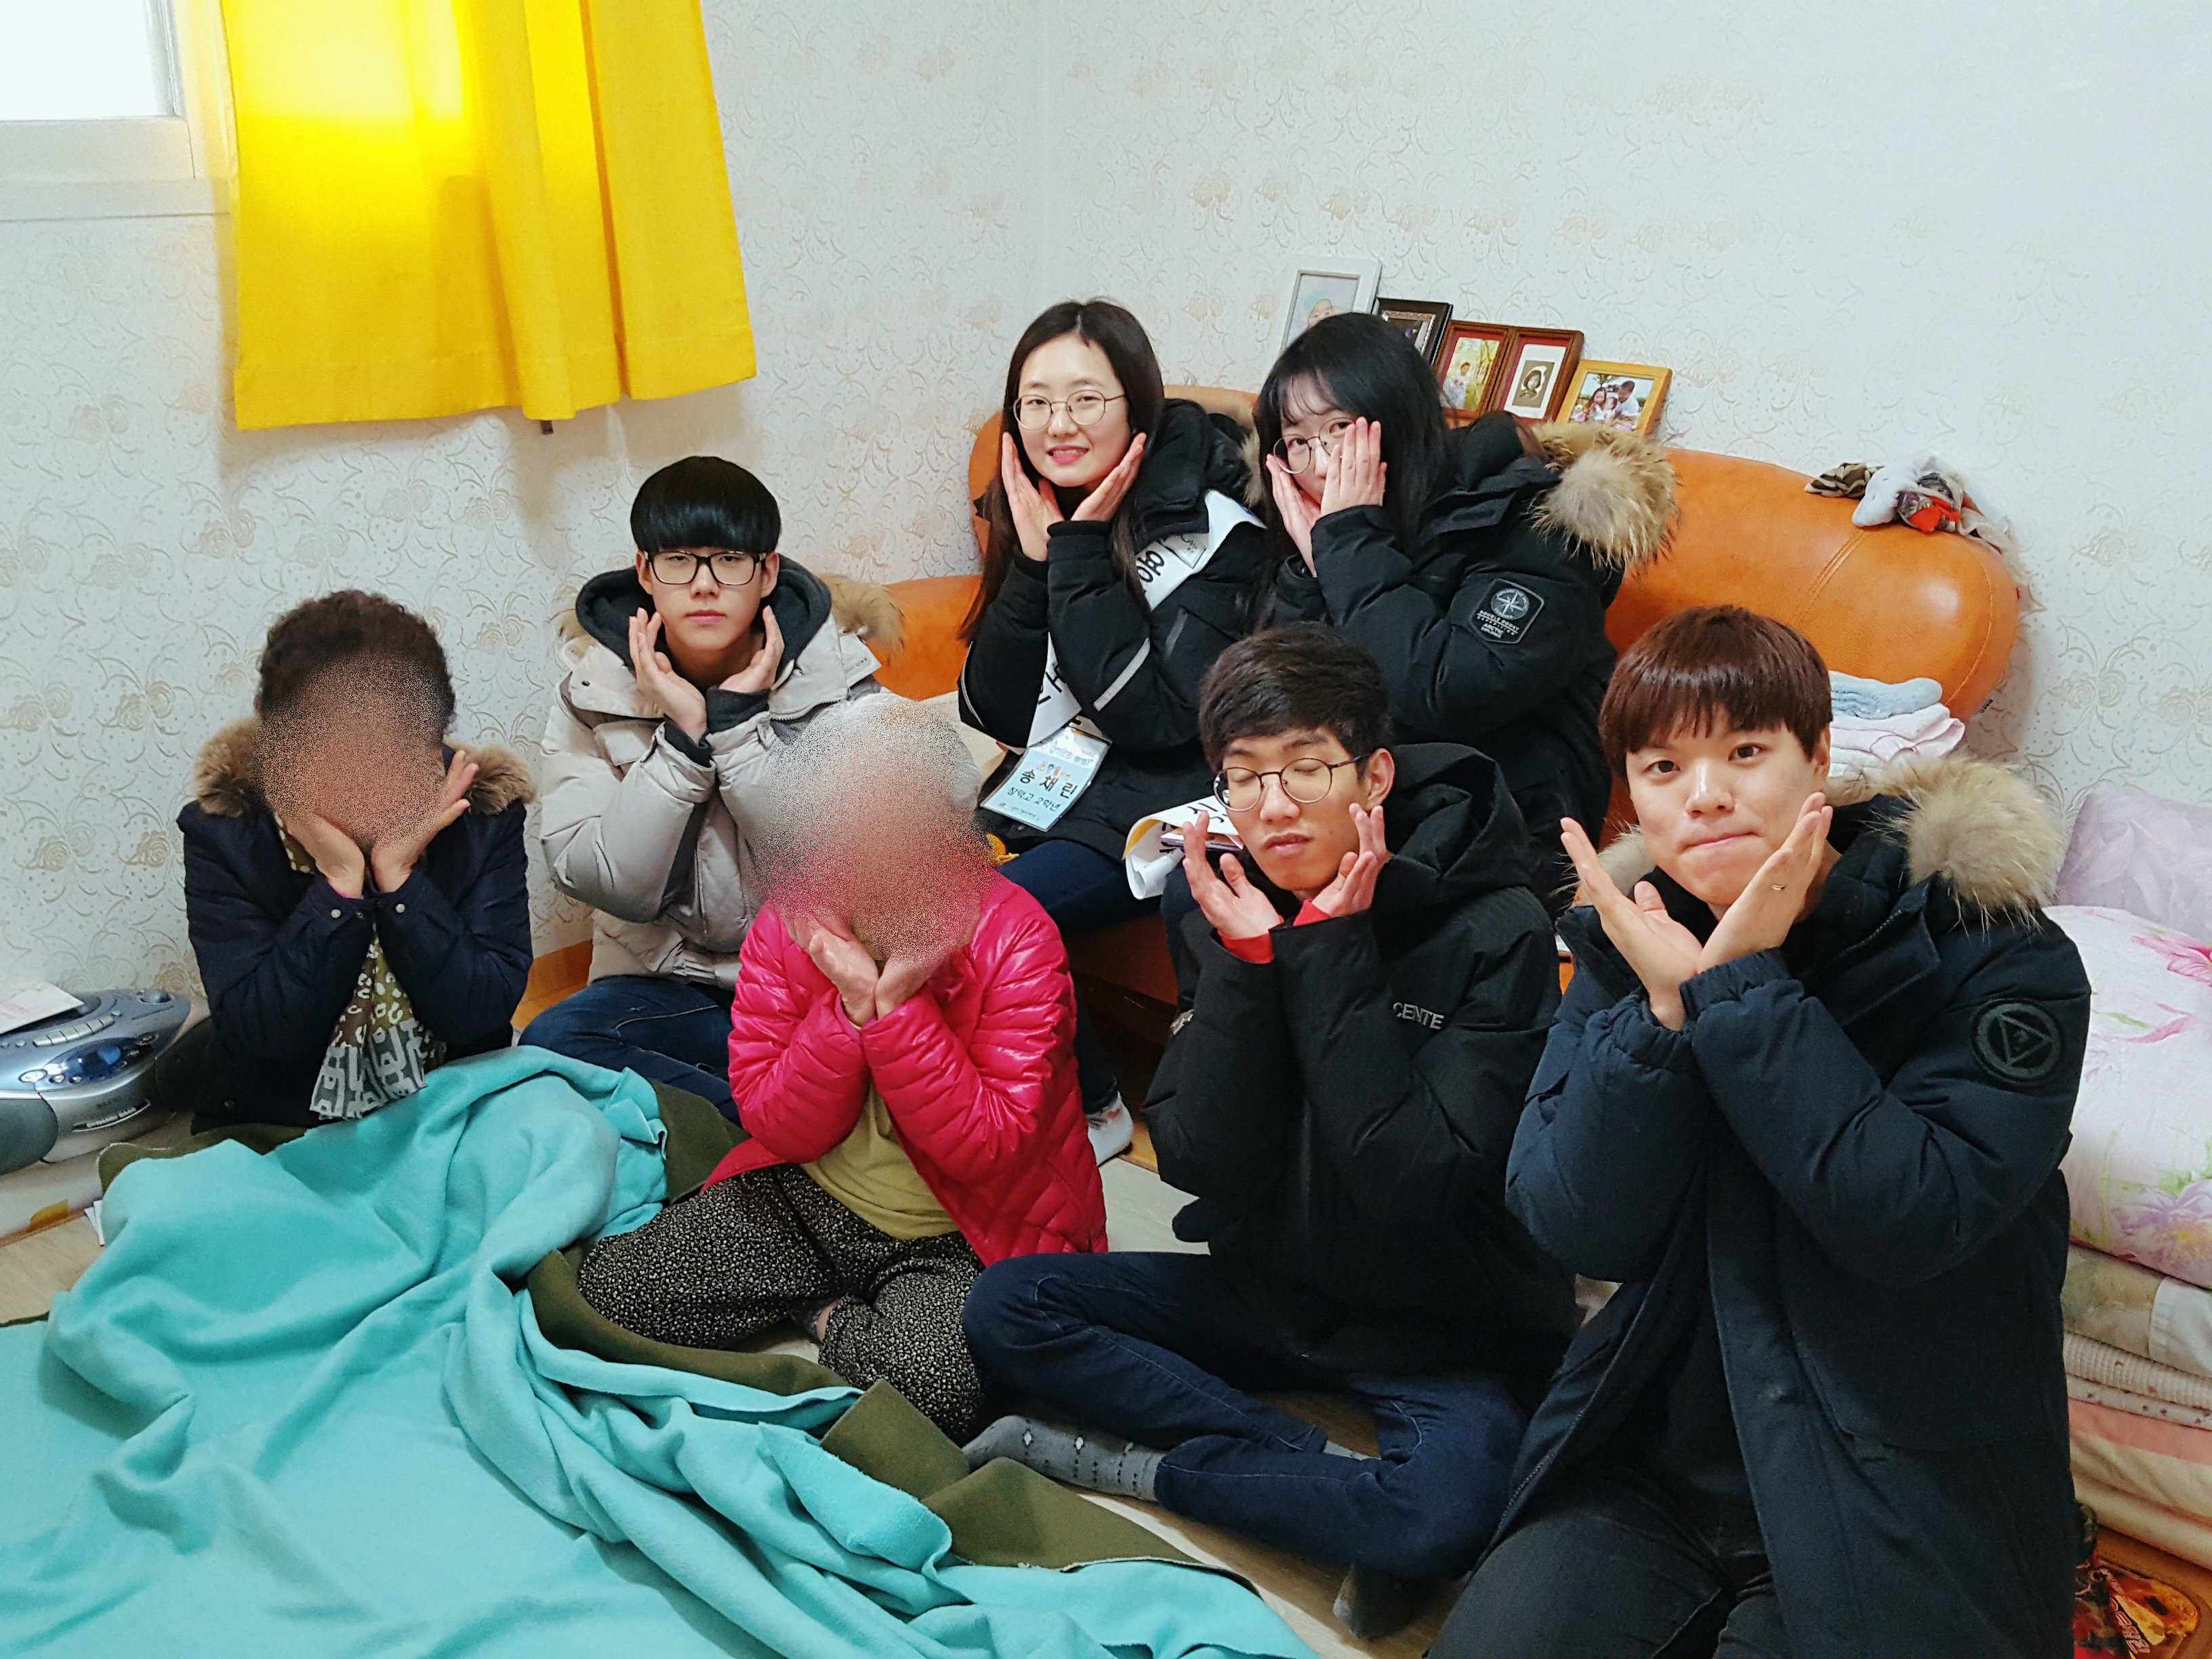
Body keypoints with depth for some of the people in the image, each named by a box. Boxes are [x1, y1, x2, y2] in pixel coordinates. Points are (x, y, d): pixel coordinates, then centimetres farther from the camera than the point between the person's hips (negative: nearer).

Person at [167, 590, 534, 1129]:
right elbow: (265, 1033, -16)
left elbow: (480, 1017, -14)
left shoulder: (485, 816, -8)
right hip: (273, 1140, 1)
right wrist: (339, 883, -23)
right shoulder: (223, 834, -9)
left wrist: (397, 877, -22)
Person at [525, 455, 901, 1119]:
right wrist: (681, 738, -20)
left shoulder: (835, 676, -5)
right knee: (552, 1042, -30)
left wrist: (742, 724, -19)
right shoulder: (592, 687, -3)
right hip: (669, 983, 2)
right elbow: (607, 883, -11)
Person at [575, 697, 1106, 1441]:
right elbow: (778, 1130, -8)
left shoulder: (1016, 938, -17)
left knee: (936, 1382, -34)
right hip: (809, 1203, 4)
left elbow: (992, 1150, -22)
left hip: (960, 1237, -4)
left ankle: (831, 1318, 0)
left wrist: (898, 1006, -27)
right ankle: (840, 1305, 7)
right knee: (607, 1285, -8)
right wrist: (851, 1007, -23)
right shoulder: (787, 929, -6)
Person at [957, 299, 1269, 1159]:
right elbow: (997, 716, 1)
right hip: (1051, 788, 7)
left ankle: (1090, 1109, 1)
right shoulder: (1038, 511, 5)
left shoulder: (1210, 532, -13)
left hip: (1159, 804, -6)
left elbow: (1156, 718, -22)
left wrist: (1083, 556, -20)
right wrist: (1032, 560, -10)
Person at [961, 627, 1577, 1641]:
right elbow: (1201, 1167, -10)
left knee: (1447, 1512, -34)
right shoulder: (1241, 910, -3)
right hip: (1275, 1289, 5)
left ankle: (1143, 1465, -10)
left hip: (1448, 1327, -5)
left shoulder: (1495, 933, -18)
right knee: (1005, 1307, -9)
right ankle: (1338, 1488, -14)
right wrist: (1246, 960, -21)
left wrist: (1333, 953, -26)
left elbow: (1418, 1183, -26)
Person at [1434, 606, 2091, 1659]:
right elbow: (1578, 1232, -8)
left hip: (1895, 1498, -3)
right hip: (1652, 1461, 3)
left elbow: (1909, 1221, -24)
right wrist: (1663, 1007, -20)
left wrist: (1741, 986, -23)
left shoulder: (2001, 957, -11)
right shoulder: (1629, 943, 0)